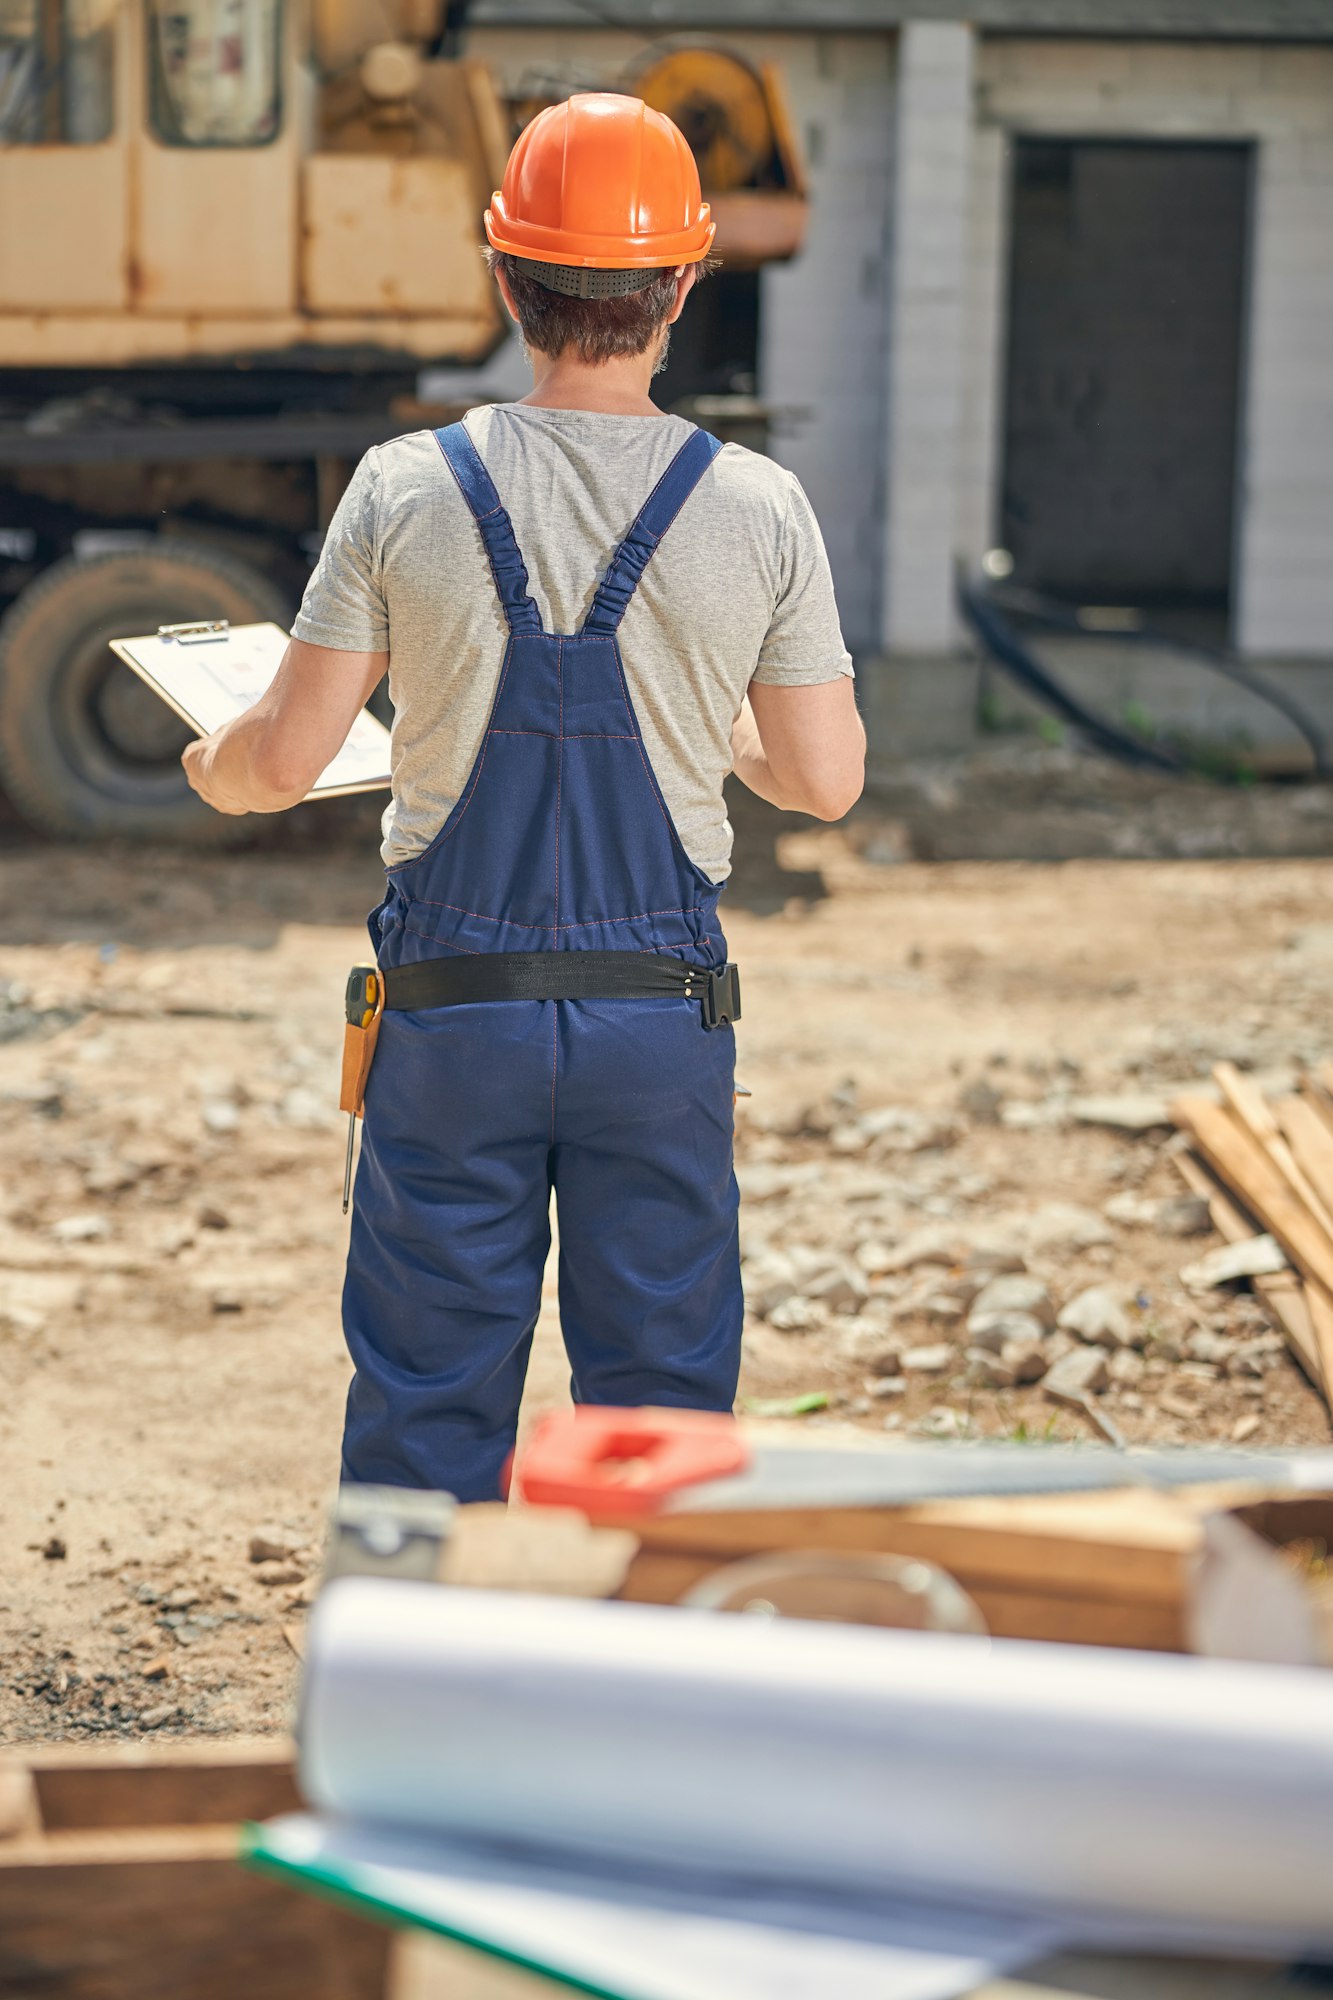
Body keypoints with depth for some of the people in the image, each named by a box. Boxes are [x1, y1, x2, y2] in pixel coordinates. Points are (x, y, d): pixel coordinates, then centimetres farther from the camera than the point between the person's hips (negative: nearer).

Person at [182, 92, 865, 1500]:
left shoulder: (408, 491, -7)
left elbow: (287, 759, -4)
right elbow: (823, 782, 1)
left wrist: (213, 773, 19)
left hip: (451, 1005, 0)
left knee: (426, 1399, 9)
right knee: (660, 1397, 10)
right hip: (661, 1012, 0)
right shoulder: (756, 509, -6)